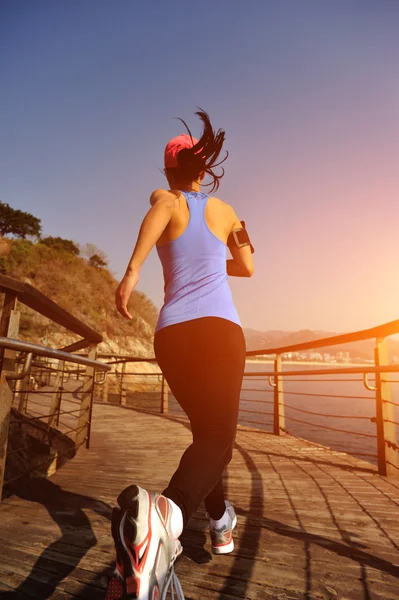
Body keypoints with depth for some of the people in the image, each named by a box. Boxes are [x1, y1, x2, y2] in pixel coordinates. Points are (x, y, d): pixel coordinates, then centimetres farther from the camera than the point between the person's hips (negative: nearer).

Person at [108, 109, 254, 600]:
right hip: (220, 327, -1)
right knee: (217, 436, -13)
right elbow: (247, 267, 29)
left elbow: (162, 207, -15)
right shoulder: (225, 210, 18)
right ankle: (168, 513, -43)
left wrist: (132, 269, -28)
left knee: (206, 429, 20)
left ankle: (221, 521, 34)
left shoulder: (166, 199, 13)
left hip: (172, 332, 2)